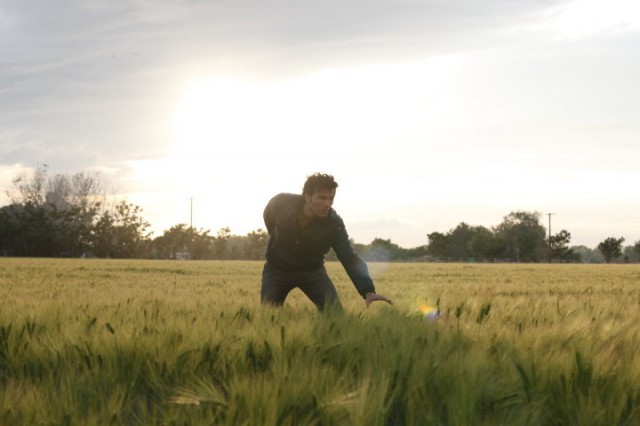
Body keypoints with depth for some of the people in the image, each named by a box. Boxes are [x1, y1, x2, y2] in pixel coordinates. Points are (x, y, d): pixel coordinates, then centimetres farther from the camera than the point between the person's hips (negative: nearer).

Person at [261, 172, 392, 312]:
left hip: (312, 270, 0)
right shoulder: (281, 203, -26)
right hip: (278, 269, 0)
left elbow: (350, 258, -34)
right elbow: (268, 217, 1)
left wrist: (368, 291, -49)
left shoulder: (334, 223, -26)